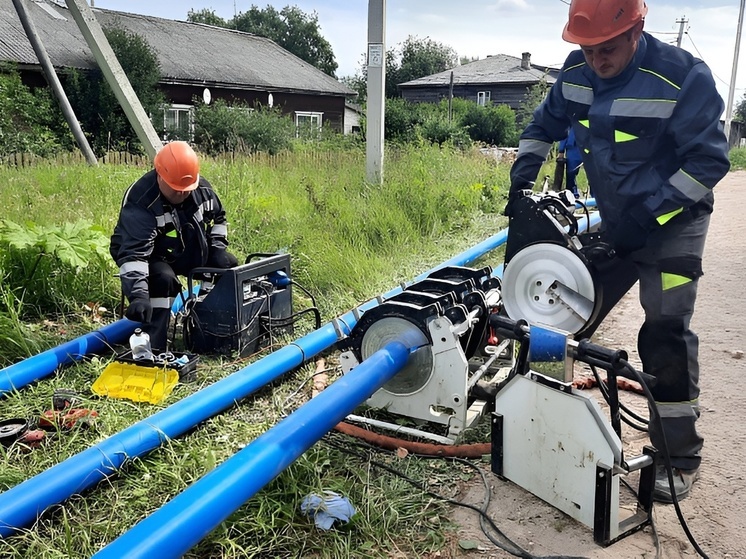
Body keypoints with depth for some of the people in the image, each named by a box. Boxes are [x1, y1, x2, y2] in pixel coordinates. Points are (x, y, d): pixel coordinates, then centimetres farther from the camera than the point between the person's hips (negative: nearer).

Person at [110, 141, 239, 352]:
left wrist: (218, 246, -6)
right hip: (152, 257, -7)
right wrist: (138, 294, -55)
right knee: (163, 279, -37)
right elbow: (133, 252, -44)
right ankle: (153, 346, -27)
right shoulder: (140, 202, -35)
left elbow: (218, 217, 8)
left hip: (191, 252, 7)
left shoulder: (201, 187, -14)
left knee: (229, 266, 4)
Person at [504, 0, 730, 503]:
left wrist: (648, 214, -25)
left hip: (672, 225, -5)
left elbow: (709, 160, -20)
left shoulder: (684, 77, -23)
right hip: (615, 225, 5)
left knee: (666, 337, -9)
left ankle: (680, 457, 6)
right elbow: (544, 126, 11)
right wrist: (522, 176, -3)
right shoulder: (576, 74, -6)